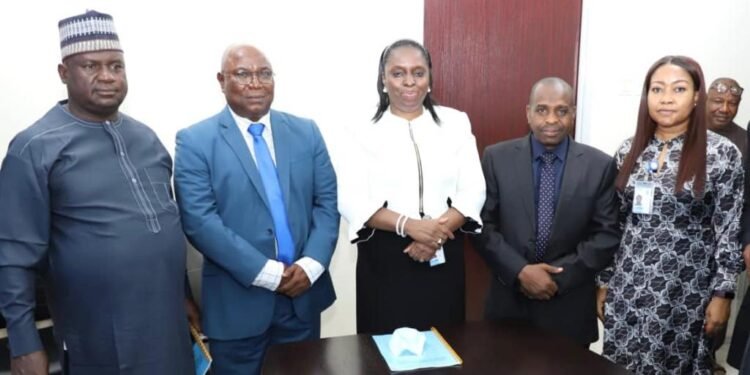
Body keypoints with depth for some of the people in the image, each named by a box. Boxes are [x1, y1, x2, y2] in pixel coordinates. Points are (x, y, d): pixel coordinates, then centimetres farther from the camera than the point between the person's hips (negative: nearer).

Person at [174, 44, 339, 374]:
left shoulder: (306, 132, 5)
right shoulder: (194, 141, -6)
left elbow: (327, 202, 3)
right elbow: (200, 221, -14)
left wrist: (311, 265, -11)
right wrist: (268, 273, -17)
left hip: (304, 294, 4)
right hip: (237, 303, -3)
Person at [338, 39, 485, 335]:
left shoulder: (455, 123, 5)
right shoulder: (365, 132, -1)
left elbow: (472, 191, 0)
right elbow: (352, 201, -9)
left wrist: (439, 231, -16)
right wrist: (408, 225, -21)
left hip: (443, 256, 2)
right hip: (384, 258, -1)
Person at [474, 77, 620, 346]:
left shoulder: (600, 165, -1)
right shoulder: (496, 158, -2)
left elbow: (607, 234, -3)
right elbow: (482, 224, -4)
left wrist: (560, 276, -12)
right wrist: (520, 271, -15)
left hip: (570, 308, 0)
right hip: (509, 302, 0)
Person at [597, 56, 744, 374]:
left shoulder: (722, 153, -7)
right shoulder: (628, 151, 2)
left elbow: (730, 231, -5)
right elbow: (613, 224, 6)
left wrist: (722, 294, -7)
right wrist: (604, 283, 7)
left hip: (686, 292, -3)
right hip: (628, 288, 3)